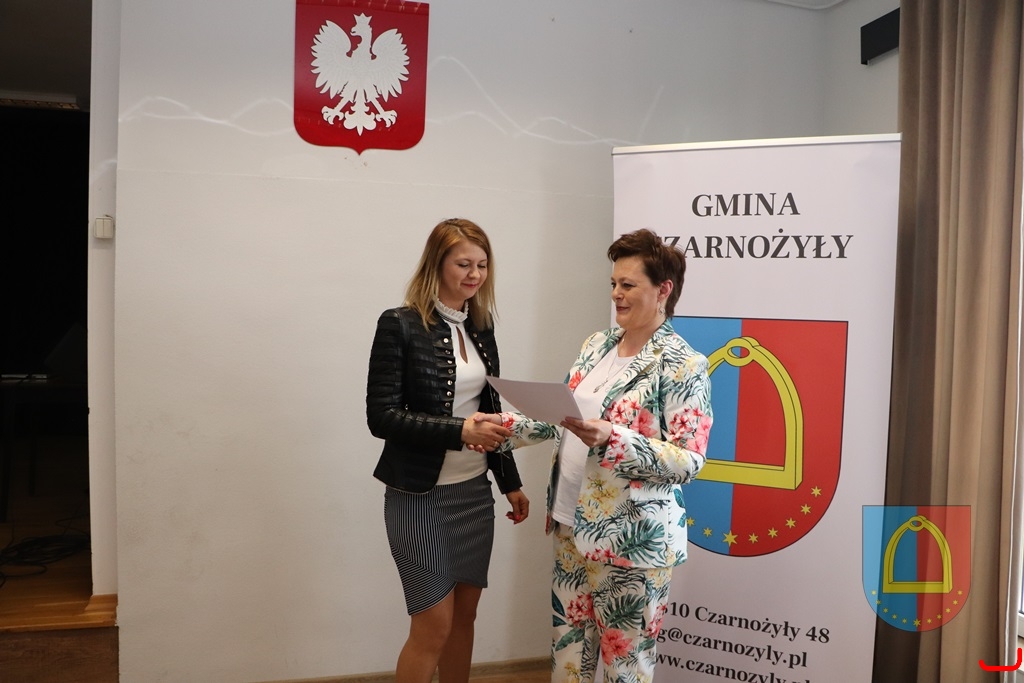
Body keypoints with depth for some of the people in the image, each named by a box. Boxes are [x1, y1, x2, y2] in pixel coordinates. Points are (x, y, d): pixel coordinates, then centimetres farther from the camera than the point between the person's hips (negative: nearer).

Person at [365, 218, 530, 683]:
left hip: (474, 491, 6)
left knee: (464, 615, 15)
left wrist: (510, 481, 13)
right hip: (420, 496, -6)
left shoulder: (481, 327, 7)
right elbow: (380, 416, -16)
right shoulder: (399, 325, -11)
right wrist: (459, 431, -26)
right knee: (434, 625, 2)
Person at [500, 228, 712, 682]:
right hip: (573, 525, 7)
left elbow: (688, 461, -19)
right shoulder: (597, 345, 8)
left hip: (632, 540, -7)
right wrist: (506, 424, 0)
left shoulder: (683, 365, -14)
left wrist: (612, 439, -30)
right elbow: (564, 418, 14)